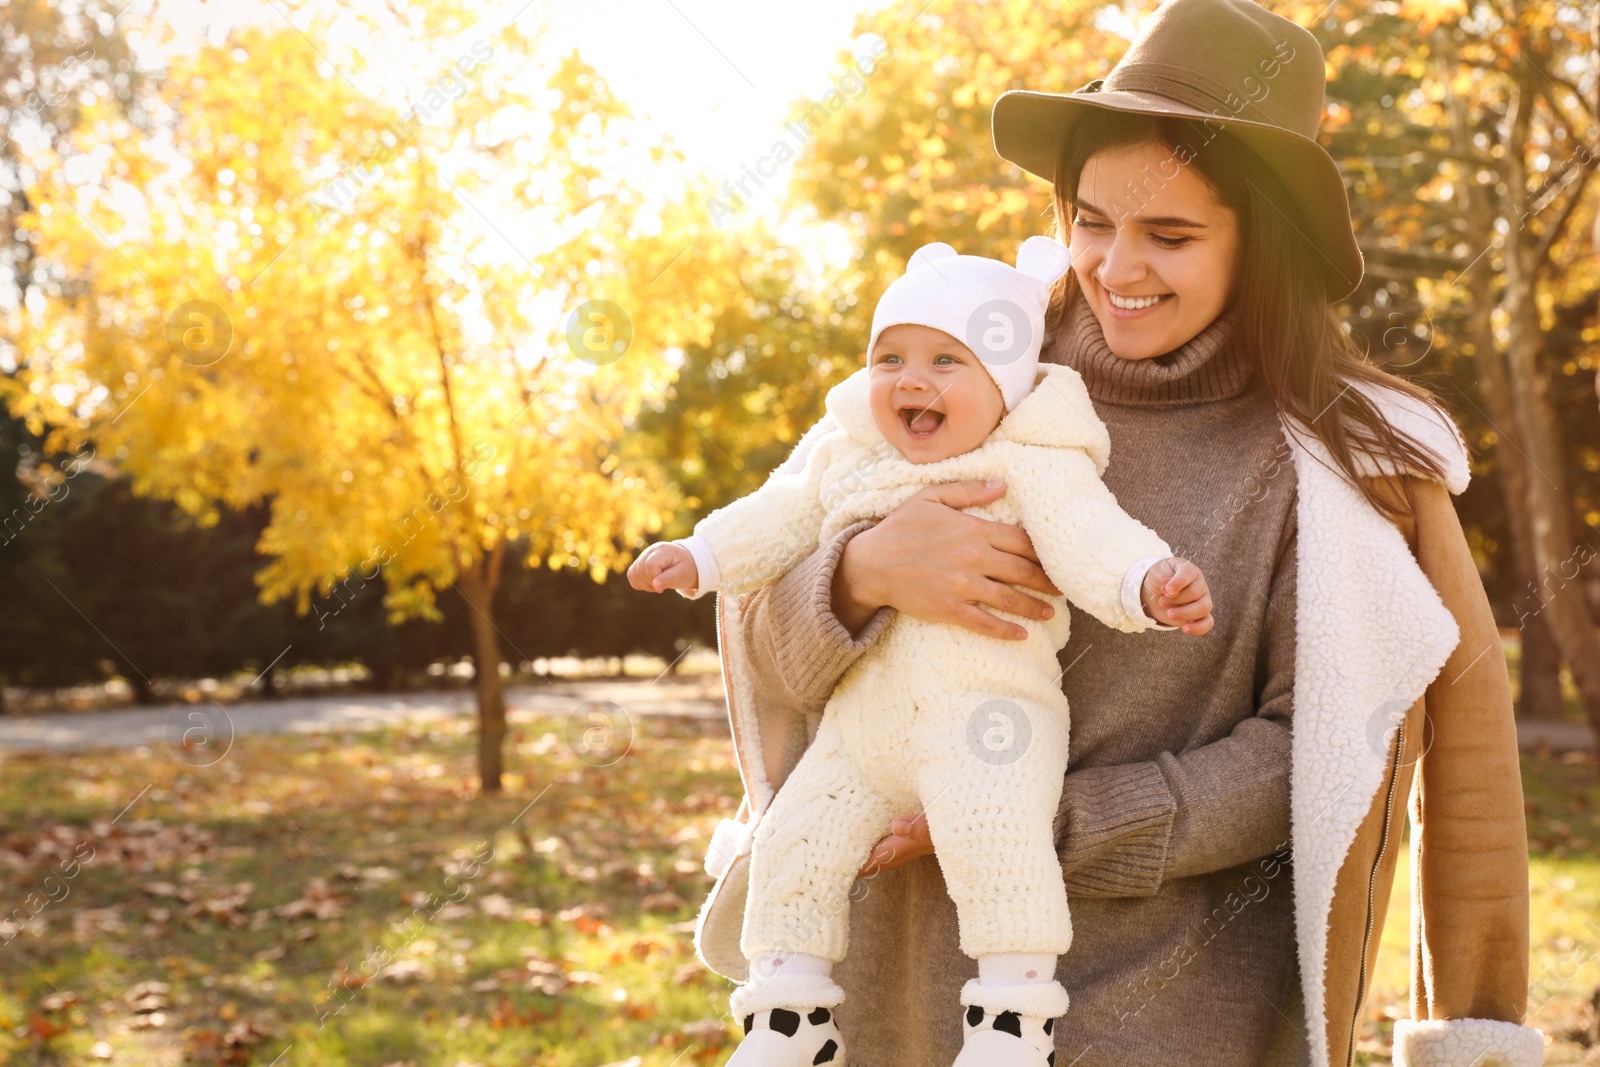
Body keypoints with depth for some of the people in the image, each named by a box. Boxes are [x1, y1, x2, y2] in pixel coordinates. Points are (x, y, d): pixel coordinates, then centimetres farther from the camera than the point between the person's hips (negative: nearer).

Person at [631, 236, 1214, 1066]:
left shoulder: (1032, 466, -8)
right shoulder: (842, 456, 11)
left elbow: (1088, 535, -21)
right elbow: (781, 518, 21)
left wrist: (1145, 583, -39)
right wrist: (699, 557, 12)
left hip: (982, 714, -6)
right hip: (861, 718, 6)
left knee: (995, 843, -25)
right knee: (794, 846, 7)